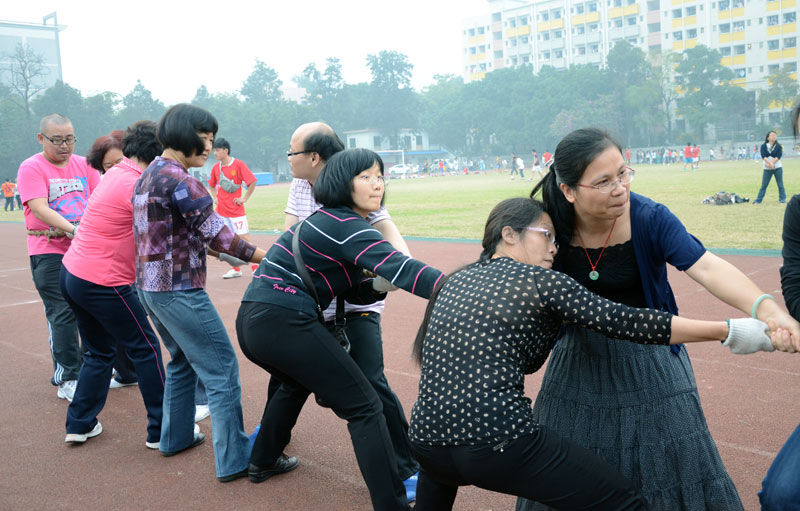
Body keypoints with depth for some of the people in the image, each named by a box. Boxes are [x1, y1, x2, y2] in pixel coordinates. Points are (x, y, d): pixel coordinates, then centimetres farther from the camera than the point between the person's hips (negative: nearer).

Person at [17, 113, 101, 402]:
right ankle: (68, 380, 0)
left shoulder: (84, 164, 11)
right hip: (49, 251, -5)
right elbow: (40, 209, -16)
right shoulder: (31, 168, -4)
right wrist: (72, 230, -29)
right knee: (63, 313, -8)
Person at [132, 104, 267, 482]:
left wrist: (213, 244, 16)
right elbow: (215, 232, -19)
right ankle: (234, 461, -1)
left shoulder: (149, 174, 13)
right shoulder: (176, 178, -17)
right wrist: (261, 256, -13)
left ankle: (175, 438, 38)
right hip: (179, 291, -10)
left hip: (150, 286, 10)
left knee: (183, 360, 25)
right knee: (222, 369, -5)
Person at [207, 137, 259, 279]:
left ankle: (255, 268, 1)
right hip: (221, 209, 6)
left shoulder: (238, 164, -10)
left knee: (244, 237, -6)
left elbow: (253, 181, -9)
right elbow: (212, 185, 24)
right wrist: (215, 197, 10)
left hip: (236, 209, -6)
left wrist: (245, 198, -9)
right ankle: (235, 269, 19)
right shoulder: (216, 167, 7)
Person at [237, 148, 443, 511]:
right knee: (364, 407, -5)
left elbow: (353, 290, 16)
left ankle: (263, 462, 50)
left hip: (251, 321, 10)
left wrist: (381, 285, -3)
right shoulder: (347, 226, -11)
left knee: (297, 383, 37)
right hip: (284, 323, -10)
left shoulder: (331, 220, 18)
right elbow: (400, 267, -25)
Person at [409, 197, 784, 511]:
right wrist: (728, 331, -1)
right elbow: (627, 322, -6)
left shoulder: (457, 281, 16)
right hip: (499, 444, -6)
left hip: (426, 443, 7)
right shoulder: (540, 281, -1)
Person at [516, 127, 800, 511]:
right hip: (580, 356, 2)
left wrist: (767, 310, -49)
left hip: (647, 354, -1)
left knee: (665, 464, 7)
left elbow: (706, 268, -34)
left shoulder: (649, 219, -21)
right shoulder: (553, 224, -14)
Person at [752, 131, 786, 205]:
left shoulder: (778, 146, 2)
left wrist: (771, 163, -19)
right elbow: (763, 156, -9)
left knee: (780, 184, 1)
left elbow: (779, 156, -9)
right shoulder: (763, 146, 3)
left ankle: (782, 200, 8)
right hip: (767, 168, 0)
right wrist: (770, 163, -23)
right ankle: (758, 200, 7)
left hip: (777, 167, 0)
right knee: (763, 185, 3)